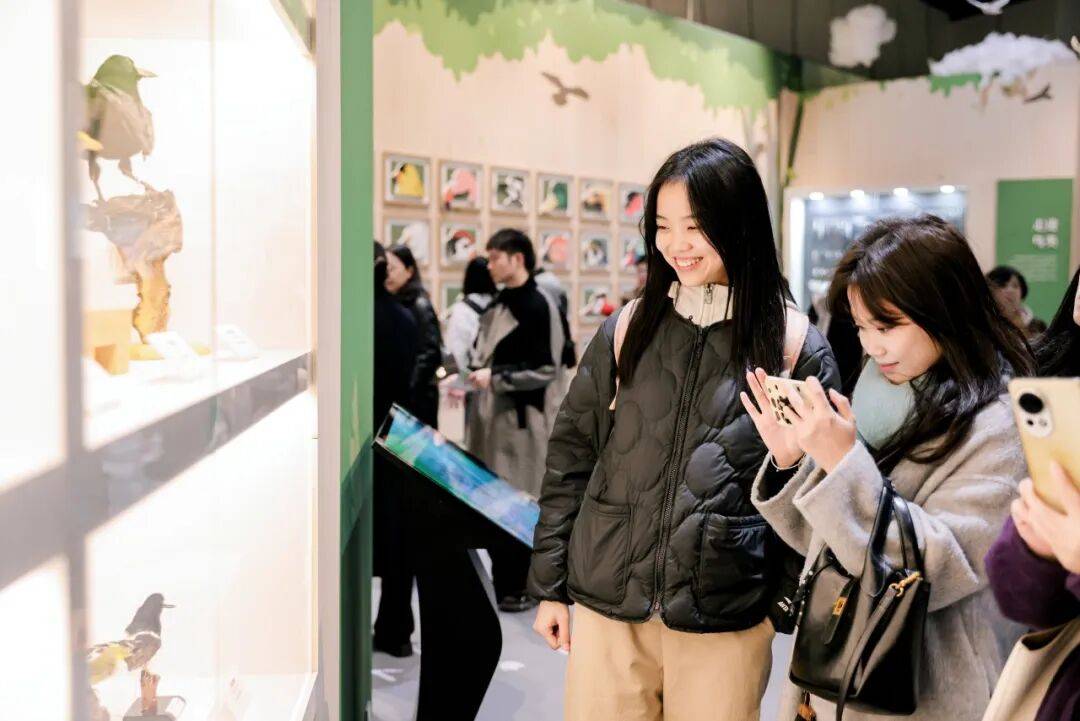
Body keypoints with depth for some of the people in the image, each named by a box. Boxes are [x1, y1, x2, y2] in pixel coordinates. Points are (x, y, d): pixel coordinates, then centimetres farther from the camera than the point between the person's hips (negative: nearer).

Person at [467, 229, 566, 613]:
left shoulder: (539, 305, -11)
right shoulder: (497, 305, 13)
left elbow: (546, 369, -14)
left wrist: (496, 377, -17)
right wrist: (467, 376, 2)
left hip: (521, 419, -7)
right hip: (490, 416, 7)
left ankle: (525, 587, 15)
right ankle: (504, 582, 22)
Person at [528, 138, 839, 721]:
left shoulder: (796, 348, -3)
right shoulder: (628, 329, 3)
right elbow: (571, 458, 7)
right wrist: (549, 584, 6)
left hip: (725, 624, -2)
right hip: (603, 608, 2)